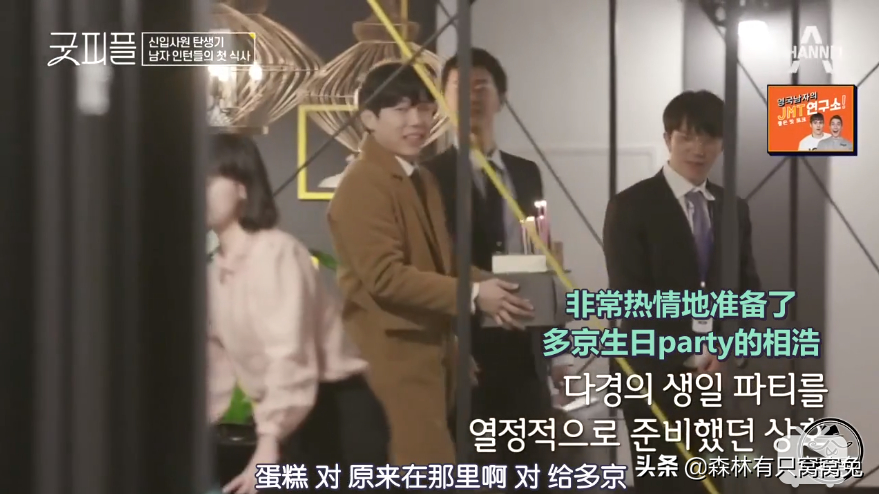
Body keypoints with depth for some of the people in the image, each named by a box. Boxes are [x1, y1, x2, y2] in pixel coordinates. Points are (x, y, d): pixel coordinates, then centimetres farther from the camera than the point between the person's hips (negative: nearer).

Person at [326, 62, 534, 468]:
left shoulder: (422, 179, 16)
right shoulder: (363, 183, -15)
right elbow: (384, 274, -22)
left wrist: (488, 285, 1)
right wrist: (472, 295, -23)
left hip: (430, 349, 10)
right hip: (393, 356, -10)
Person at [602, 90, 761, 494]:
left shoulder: (734, 209, 13)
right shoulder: (631, 206, -4)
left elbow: (748, 290, 13)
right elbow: (630, 299, -10)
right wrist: (691, 356, -13)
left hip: (719, 373, 5)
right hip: (654, 374, -5)